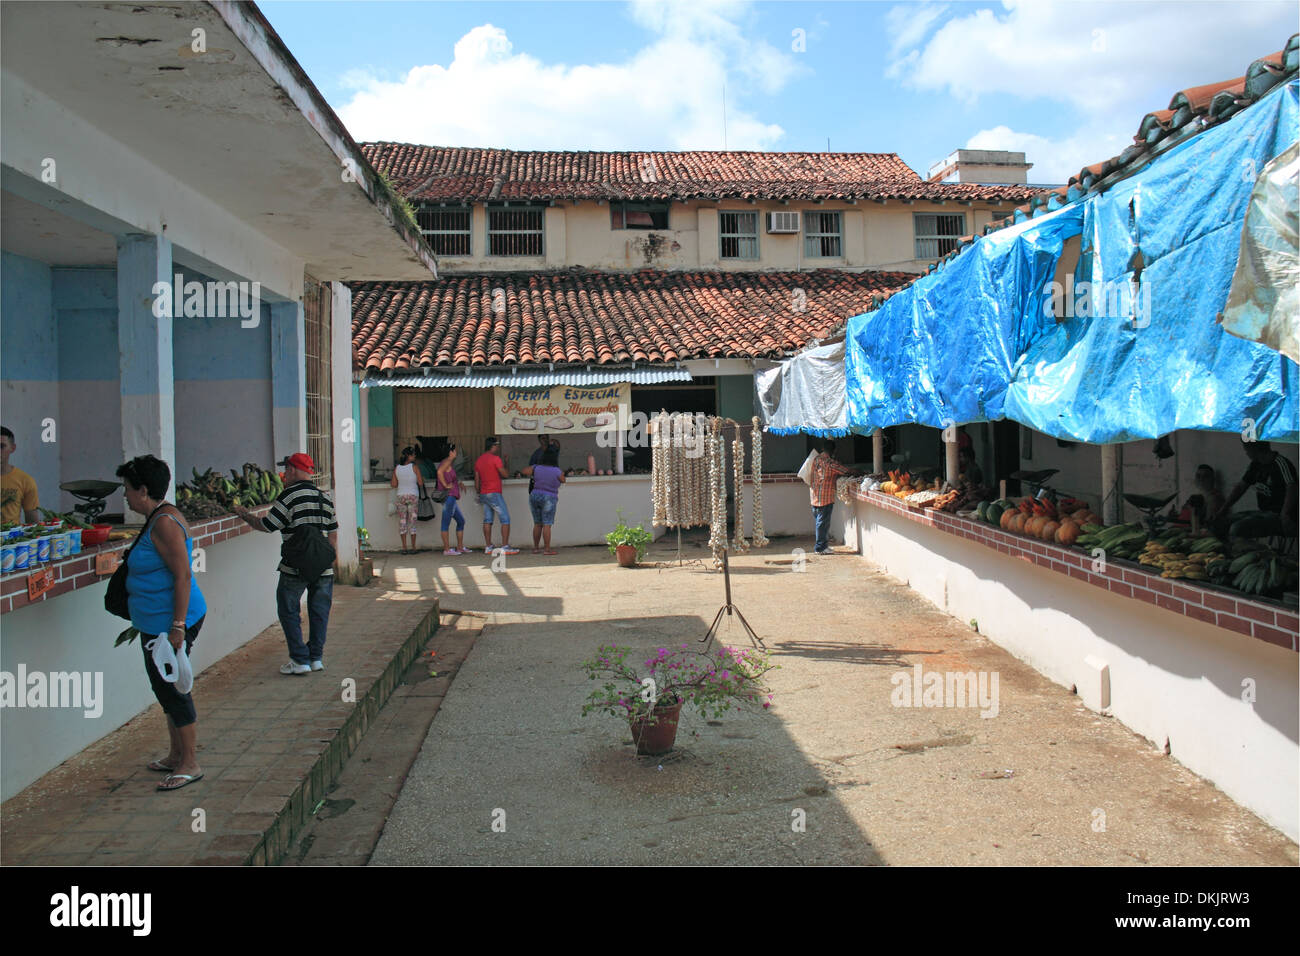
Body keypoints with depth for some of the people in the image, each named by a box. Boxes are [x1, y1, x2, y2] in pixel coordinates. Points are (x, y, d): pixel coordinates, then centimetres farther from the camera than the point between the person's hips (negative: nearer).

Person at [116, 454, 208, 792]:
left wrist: (178, 626, -25)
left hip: (168, 623, -11)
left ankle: (190, 764, 8)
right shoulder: (158, 518, 13)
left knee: (172, 690, -3)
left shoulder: (164, 523, -19)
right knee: (167, 689, 18)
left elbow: (182, 576, -24)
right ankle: (176, 755, 31)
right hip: (157, 623, 11)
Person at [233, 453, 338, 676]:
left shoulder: (289, 496, -9)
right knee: (319, 613, 13)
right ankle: (316, 658, 17)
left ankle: (300, 660, 6)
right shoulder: (324, 497, 10)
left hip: (295, 568, -5)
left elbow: (265, 526, -8)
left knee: (289, 613, 7)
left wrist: (244, 515, 8)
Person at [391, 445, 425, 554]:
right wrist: (422, 479, 13)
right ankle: (413, 547, 5)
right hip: (413, 496, -2)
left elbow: (394, 485, 4)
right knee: (412, 522, 3)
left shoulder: (396, 469, 2)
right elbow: (420, 483, -8)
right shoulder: (415, 467, -8)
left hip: (401, 496, 2)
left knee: (402, 522, 6)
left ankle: (404, 547, 4)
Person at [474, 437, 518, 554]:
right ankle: (505, 547, -11)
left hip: (483, 494, 8)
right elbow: (505, 474, -9)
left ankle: (488, 547, 8)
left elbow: (476, 480, 15)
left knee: (487, 520, 9)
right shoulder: (495, 458, -10)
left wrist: (479, 494, 23)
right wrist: (505, 465, 9)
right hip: (494, 493, -8)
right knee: (505, 519, -5)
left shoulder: (479, 460, 12)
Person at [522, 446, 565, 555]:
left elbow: (525, 471, 10)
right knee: (547, 525, -4)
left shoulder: (537, 468, -2)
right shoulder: (557, 471, -11)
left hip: (534, 497, 5)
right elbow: (563, 480, 6)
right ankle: (548, 549, -7)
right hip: (548, 500, -5)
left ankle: (536, 548, 14)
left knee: (537, 524, 12)